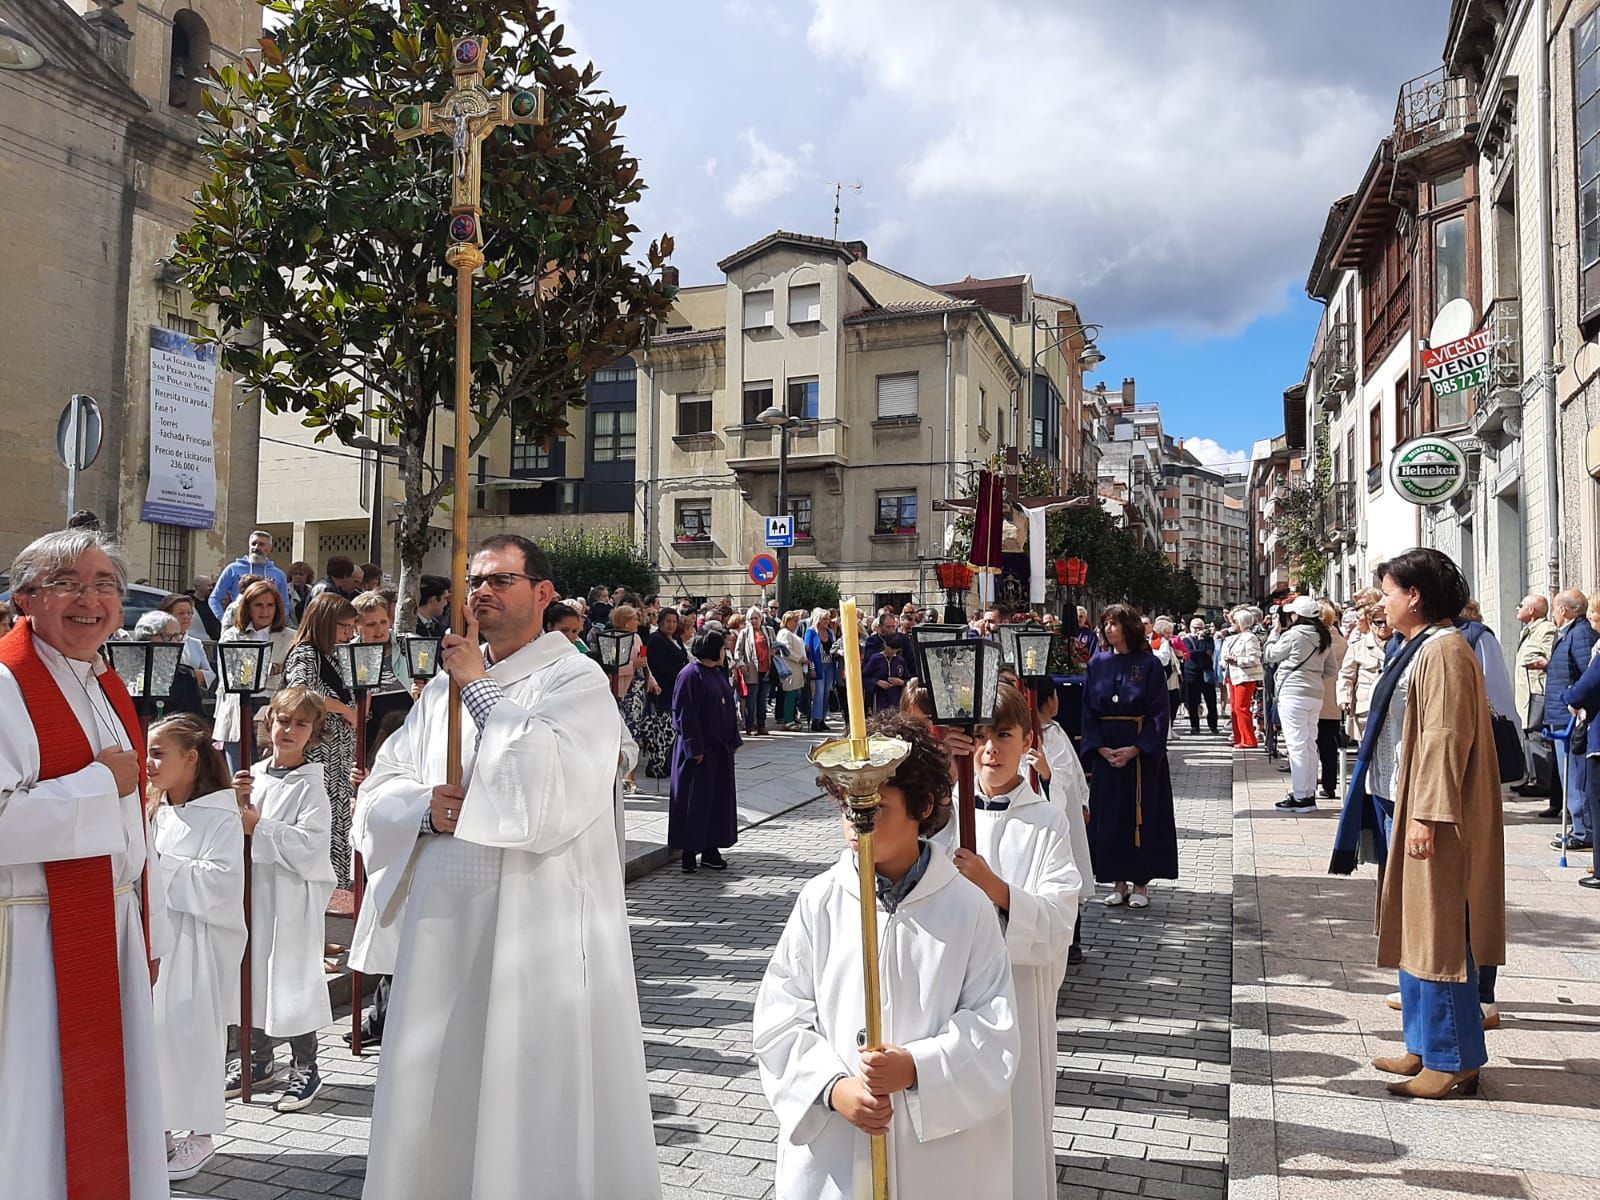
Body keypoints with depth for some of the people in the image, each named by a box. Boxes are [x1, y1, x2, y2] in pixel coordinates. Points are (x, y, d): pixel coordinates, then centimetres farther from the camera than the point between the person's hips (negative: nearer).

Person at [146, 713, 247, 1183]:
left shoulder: (221, 818, -9)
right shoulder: (154, 814, 12)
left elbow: (218, 884, -20)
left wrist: (158, 863, -16)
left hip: (194, 946, -6)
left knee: (191, 1035, -2)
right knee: (151, 1033, 8)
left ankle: (199, 1134, 13)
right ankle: (159, 1130, 23)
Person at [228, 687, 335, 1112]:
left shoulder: (310, 786, -10)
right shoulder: (253, 776, 6)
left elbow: (311, 843, -20)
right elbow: (236, 831, 10)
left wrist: (259, 825, -19)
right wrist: (239, 803, -8)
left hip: (293, 894, -6)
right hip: (253, 889, 6)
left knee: (292, 977, -1)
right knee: (252, 972, 15)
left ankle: (305, 1068, 14)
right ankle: (259, 1059, 33)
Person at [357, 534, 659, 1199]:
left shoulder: (577, 680, -6)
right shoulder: (446, 686, 14)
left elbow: (554, 784, -22)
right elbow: (381, 786, 12)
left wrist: (483, 688, -14)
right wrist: (426, 807, -10)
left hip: (538, 924, -6)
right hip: (447, 920, 6)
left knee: (539, 1092, 2)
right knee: (438, 1089, 14)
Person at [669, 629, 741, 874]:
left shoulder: (719, 673, 12)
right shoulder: (691, 674, -14)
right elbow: (685, 714, -17)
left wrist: (732, 741, 13)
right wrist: (695, 748, -19)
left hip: (720, 748, 8)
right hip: (699, 750, -8)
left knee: (719, 799, 10)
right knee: (695, 800, -1)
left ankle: (711, 849, 18)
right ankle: (689, 852, 8)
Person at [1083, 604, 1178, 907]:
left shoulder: (1148, 664, -5)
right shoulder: (1097, 664, 5)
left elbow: (1160, 713, -8)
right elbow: (1088, 710, 4)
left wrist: (1135, 749, -17)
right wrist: (1101, 748, -9)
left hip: (1141, 751, -3)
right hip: (1105, 752, 3)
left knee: (1141, 814, 2)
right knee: (1109, 816, 5)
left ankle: (1140, 883, 12)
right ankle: (1119, 882, 15)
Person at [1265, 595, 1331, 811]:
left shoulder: (1293, 635, -12)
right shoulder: (1322, 637, 10)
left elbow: (1269, 656, -1)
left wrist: (1275, 633, 13)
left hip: (1293, 694, -8)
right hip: (1315, 694, 8)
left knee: (1297, 745, -5)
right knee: (1309, 744, 12)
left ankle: (1299, 796, -4)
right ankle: (1309, 793, 18)